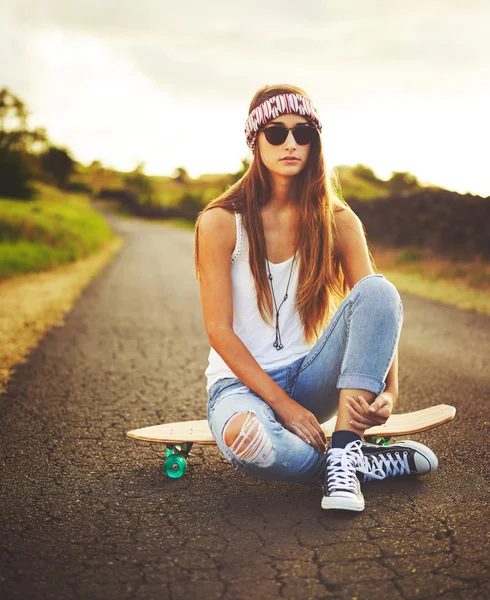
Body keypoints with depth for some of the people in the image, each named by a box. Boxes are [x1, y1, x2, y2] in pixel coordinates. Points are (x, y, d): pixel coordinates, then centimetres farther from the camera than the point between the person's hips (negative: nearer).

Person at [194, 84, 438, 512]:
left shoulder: (338, 221, -2)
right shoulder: (221, 222, -9)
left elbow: (379, 306, -6)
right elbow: (219, 330, -11)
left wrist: (389, 391, -24)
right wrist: (282, 404, -18)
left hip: (309, 377, 3)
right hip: (243, 381, -2)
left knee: (379, 288, -23)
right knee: (246, 439, -40)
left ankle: (343, 452, -29)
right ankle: (368, 461, -14)